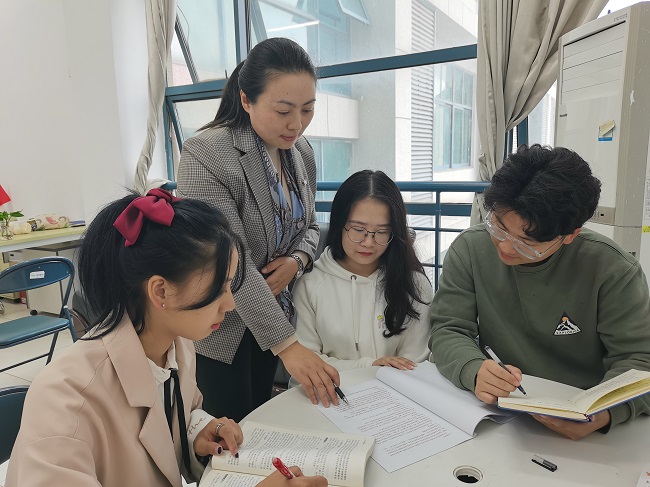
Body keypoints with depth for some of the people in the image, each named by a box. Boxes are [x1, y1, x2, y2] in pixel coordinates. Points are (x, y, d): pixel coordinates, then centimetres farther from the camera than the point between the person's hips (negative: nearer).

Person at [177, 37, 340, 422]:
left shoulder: (301, 150, -1)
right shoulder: (206, 155, -23)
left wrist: (296, 261, -12)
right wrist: (288, 345, -29)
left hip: (270, 317, 6)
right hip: (220, 327, -6)